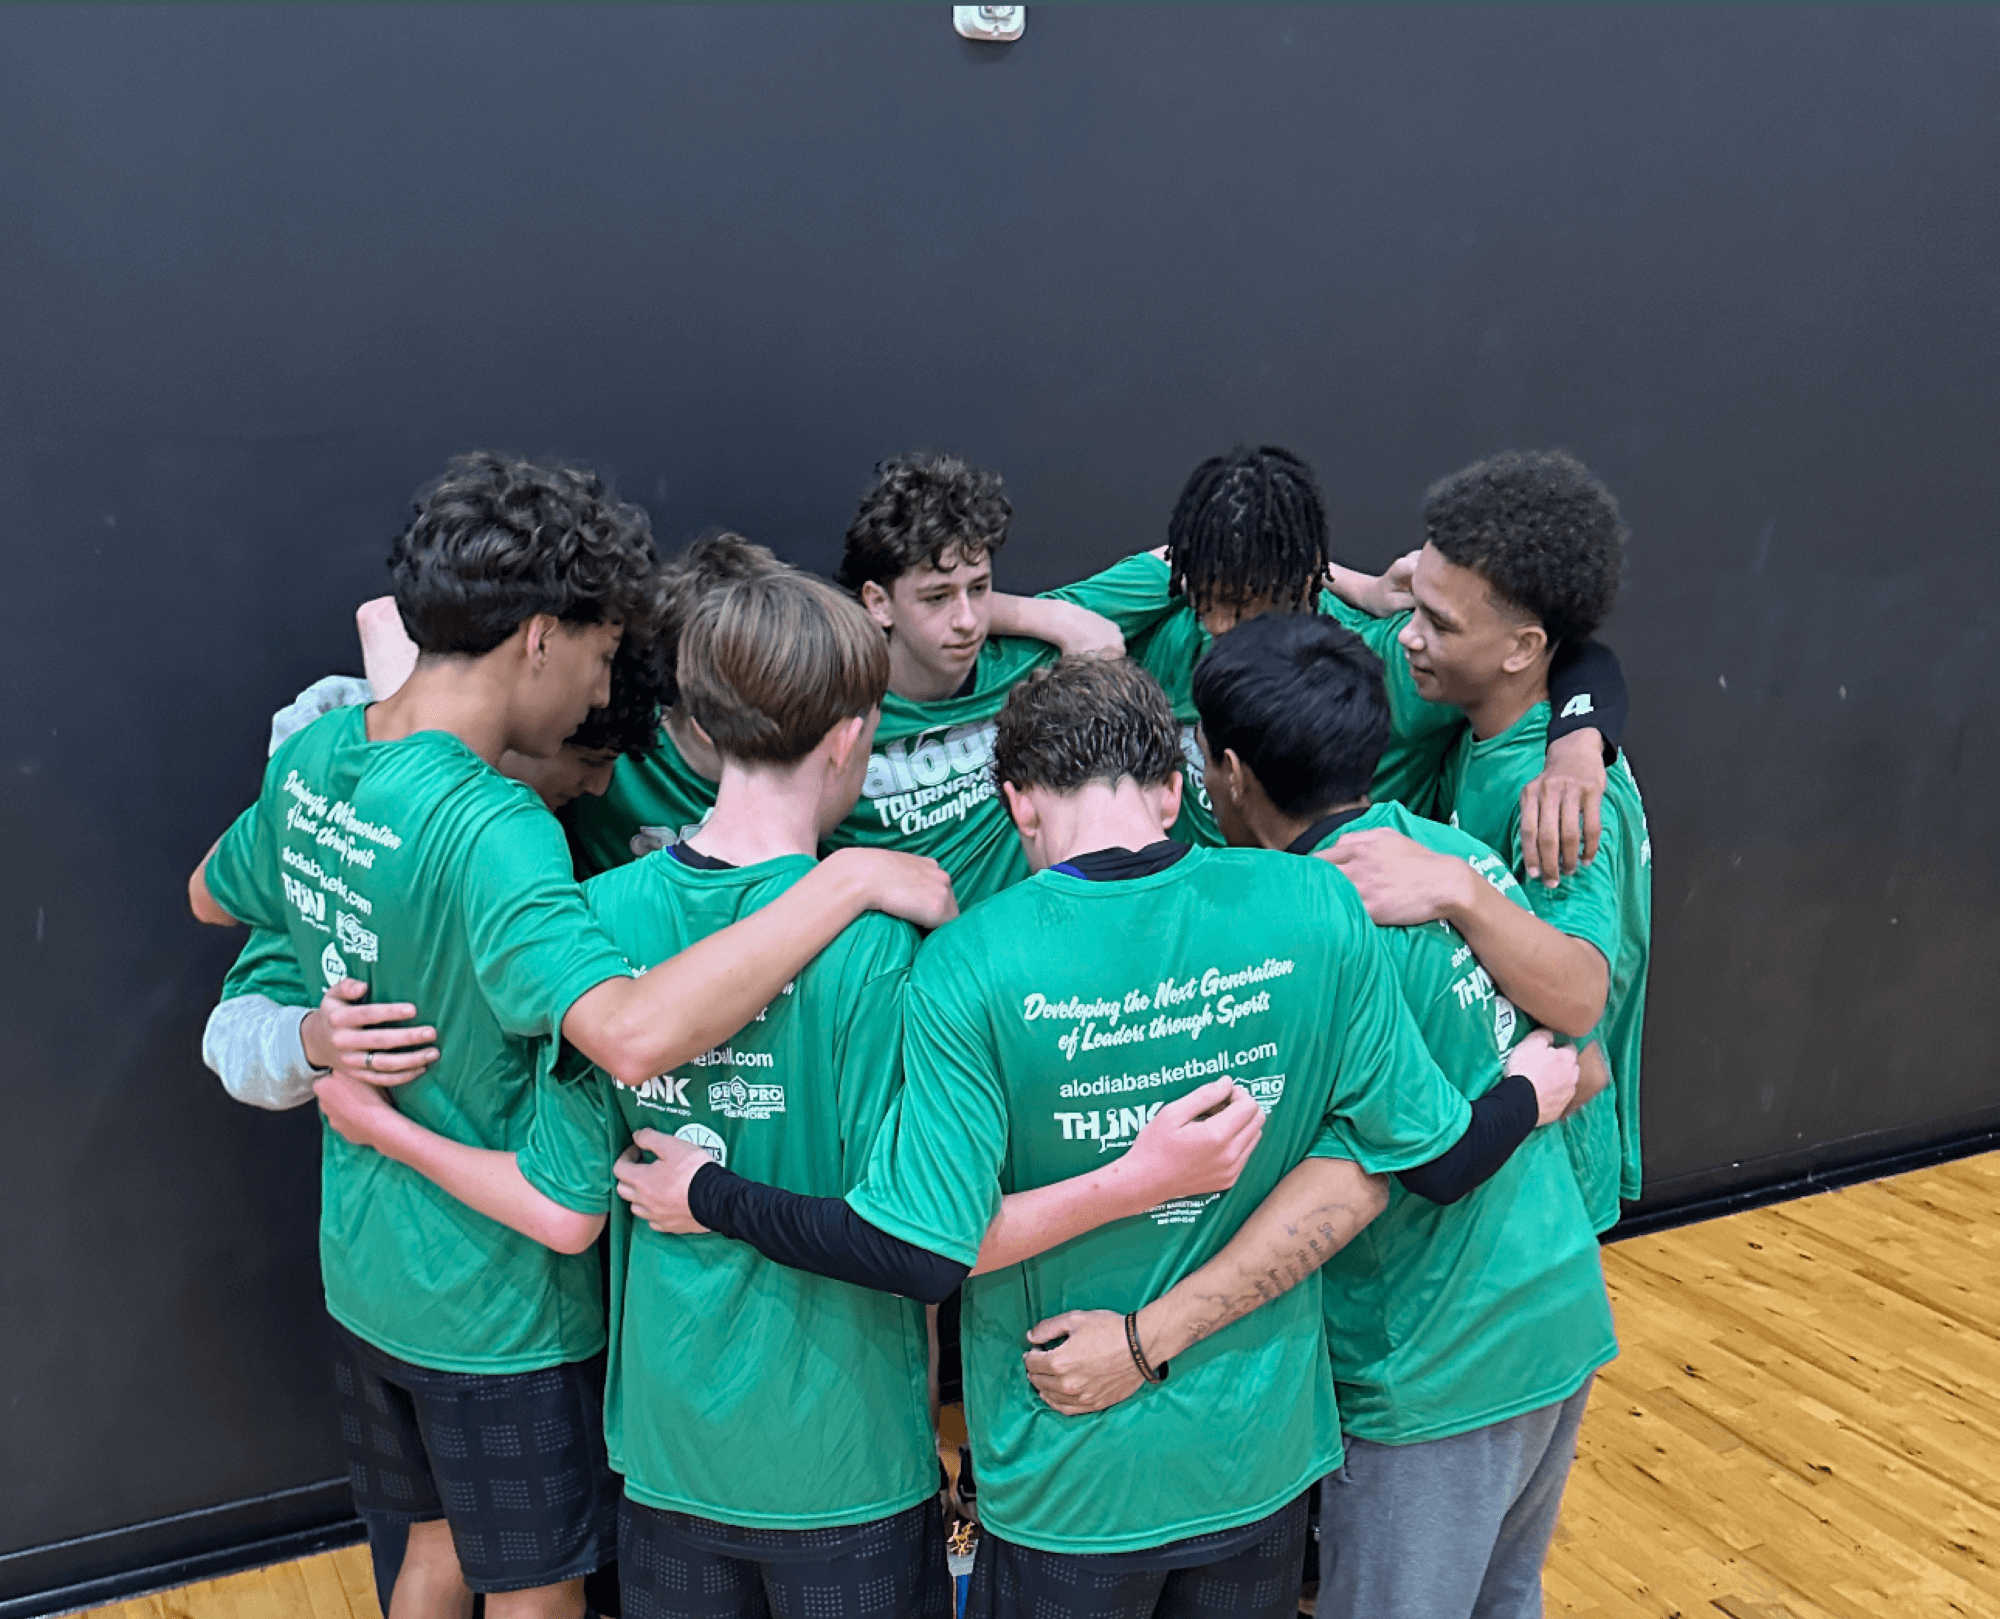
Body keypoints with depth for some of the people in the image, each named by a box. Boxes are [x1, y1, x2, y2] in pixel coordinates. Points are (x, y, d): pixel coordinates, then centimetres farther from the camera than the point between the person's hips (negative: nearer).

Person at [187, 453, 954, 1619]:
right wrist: (850, 880, -41)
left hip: (367, 1270, 7)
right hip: (504, 1305, -7)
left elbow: (214, 896, 16)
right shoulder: (488, 825, -31)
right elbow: (634, 1035, -47)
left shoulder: (315, 754, -5)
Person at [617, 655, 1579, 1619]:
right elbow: (1435, 1160, -7)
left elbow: (921, 1250, -21)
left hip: (1070, 1481, -2)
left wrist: (708, 1199, -6)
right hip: (1262, 1462, 3)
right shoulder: (1316, 907, -13)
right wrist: (1528, 1095, 15)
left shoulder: (970, 964, -21)